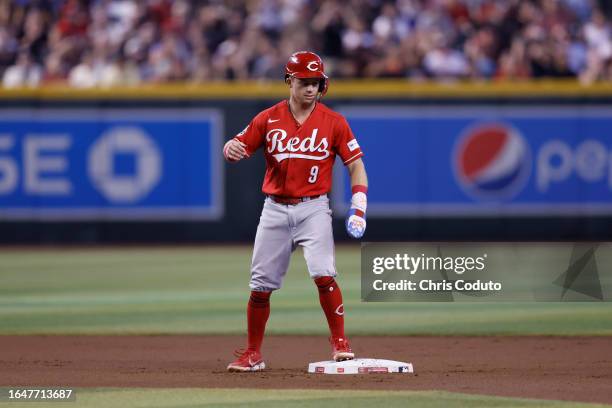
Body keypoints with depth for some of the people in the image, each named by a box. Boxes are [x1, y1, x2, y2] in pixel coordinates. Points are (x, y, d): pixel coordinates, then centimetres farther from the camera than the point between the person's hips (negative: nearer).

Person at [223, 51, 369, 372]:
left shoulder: (333, 122, -1)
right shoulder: (268, 119, 2)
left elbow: (355, 165, 1)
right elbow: (236, 149, 4)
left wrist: (358, 208, -11)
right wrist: (231, 149, -21)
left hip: (313, 209, -2)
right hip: (275, 210, 2)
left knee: (323, 275, -21)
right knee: (261, 285, 4)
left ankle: (340, 343, -8)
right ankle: (252, 354, 16)